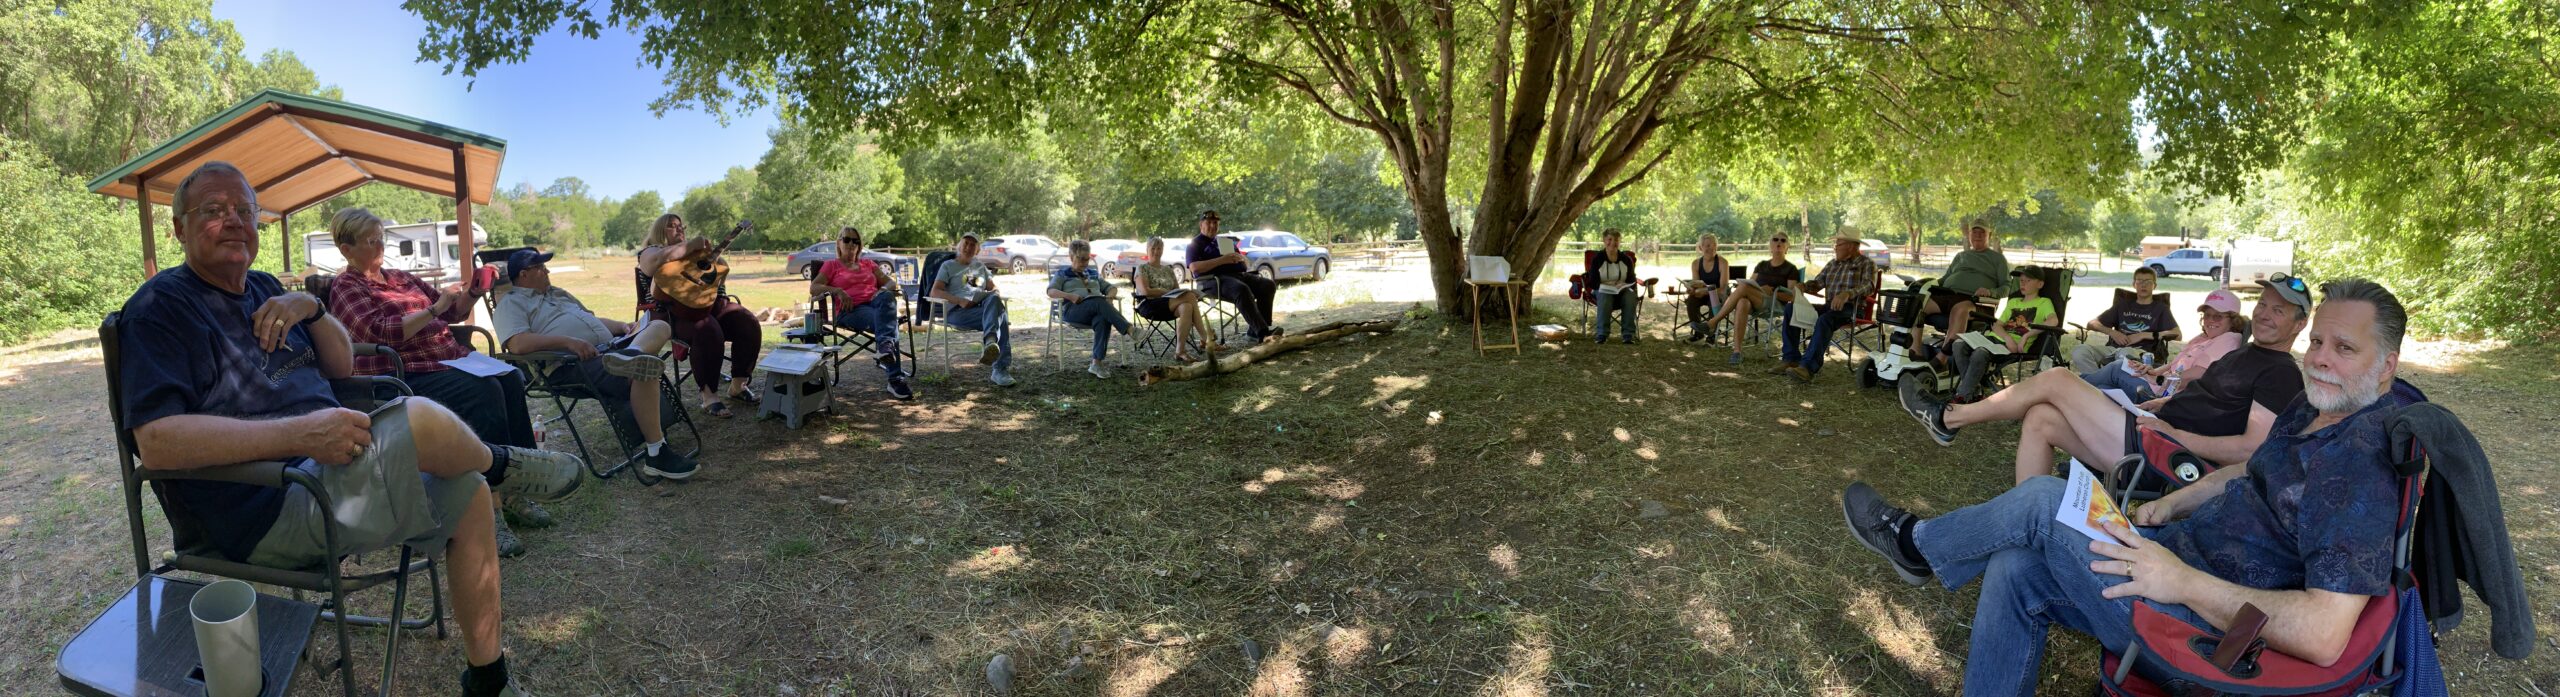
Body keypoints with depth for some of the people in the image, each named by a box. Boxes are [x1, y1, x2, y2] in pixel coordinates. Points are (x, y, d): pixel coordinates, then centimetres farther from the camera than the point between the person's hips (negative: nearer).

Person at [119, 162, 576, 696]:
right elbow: (156, 443, -22)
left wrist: (310, 308, -1)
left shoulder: (263, 289, 17)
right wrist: (300, 433, -31)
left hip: (324, 470, 9)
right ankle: (498, 462, 6)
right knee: (418, 418, -31)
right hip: (264, 514, -9)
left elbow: (341, 366, 19)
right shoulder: (161, 307, -9)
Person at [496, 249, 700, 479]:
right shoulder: (511, 303, 6)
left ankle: (631, 354, -43)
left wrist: (622, 327, 13)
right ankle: (656, 454, -31)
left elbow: (593, 320, 35)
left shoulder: (558, 293, 32)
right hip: (571, 365, -9)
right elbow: (517, 343, -14)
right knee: (643, 371, -33)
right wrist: (568, 341, -23)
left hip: (607, 348, 9)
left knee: (659, 326, -6)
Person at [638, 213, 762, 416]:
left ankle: (738, 386, -7)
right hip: (675, 312, -6)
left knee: (749, 324, -17)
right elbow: (657, 261, -15)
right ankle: (709, 397, -31)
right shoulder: (650, 252, 11)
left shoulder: (693, 250, 28)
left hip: (710, 302, 6)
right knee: (708, 331, -36)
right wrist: (690, 245, -13)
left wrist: (710, 253, 6)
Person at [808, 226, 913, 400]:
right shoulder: (831, 265, 23)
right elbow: (813, 288, 8)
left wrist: (883, 290, -2)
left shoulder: (868, 264, 33)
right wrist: (837, 291, -10)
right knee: (887, 322, -37)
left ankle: (884, 346, -58)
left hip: (876, 303, 3)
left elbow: (891, 282, 22)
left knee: (887, 297, -38)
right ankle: (895, 379, -51)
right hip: (851, 310, -3)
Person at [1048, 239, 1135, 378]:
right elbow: (1051, 291, 5)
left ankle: (1097, 363, -41)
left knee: (1103, 320, -37)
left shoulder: (1093, 274, 34)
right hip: (1073, 309, -3)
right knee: (1099, 302, -37)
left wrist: (1109, 296, 5)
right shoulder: (1062, 274, 22)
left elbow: (1112, 288, 31)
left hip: (1097, 309, 3)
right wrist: (1069, 296, -15)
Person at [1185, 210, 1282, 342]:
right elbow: (1195, 268, -8)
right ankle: (1262, 332, -44)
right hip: (1213, 280, -7)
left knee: (1269, 285, -15)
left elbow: (1244, 262, 28)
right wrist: (1222, 260, -15)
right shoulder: (1195, 244, 11)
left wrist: (1239, 257, 1)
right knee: (1241, 289, -37)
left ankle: (1254, 331, -20)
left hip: (1239, 274, 7)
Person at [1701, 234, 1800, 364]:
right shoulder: (1761, 265, 26)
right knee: (1742, 303, -38)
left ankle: (1713, 321, -30)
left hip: (1776, 304, -3)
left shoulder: (1790, 269, 12)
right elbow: (1750, 283, 19)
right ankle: (1737, 352, -48)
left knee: (1744, 287, -33)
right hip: (1754, 304, 3)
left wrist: (1772, 292, -15)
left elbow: (1791, 297, 2)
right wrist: (1740, 288, -5)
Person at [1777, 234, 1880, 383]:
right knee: (1791, 308, -11)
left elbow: (1868, 286, -15)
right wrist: (1803, 286, -6)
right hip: (1829, 306, 7)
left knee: (1825, 319, -38)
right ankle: (1791, 358, -16)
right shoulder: (1832, 264, 23)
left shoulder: (1866, 263, 2)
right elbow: (1818, 282, 20)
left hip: (1851, 309, -7)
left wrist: (1847, 294, -36)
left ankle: (1808, 367, -48)